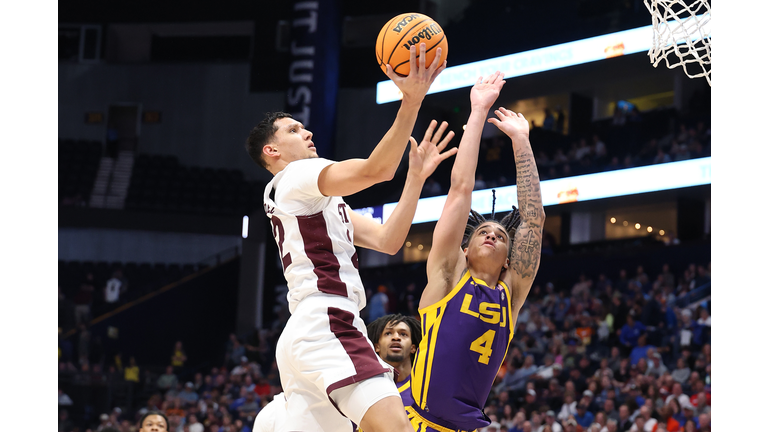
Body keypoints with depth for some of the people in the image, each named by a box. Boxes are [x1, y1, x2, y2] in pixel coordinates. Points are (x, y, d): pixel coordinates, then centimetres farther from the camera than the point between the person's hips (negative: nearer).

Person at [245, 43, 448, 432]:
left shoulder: (317, 201, 31)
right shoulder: (296, 177, 2)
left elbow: (387, 240, 20)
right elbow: (374, 170, -15)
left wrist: (416, 177, 13)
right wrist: (411, 102, -20)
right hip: (325, 324, -11)